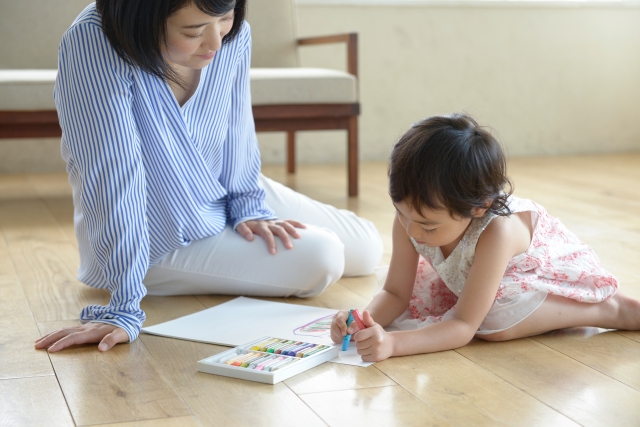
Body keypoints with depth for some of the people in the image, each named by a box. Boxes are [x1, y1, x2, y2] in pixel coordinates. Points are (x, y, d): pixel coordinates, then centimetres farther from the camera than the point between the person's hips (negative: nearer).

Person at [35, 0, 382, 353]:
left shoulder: (234, 35, -17)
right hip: (164, 243, -6)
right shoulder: (93, 45, -35)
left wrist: (249, 208, -8)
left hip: (223, 193, 7)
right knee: (319, 261, -19)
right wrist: (124, 309, -36)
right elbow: (114, 178, -37)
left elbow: (236, 135, 0)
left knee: (367, 250, 12)